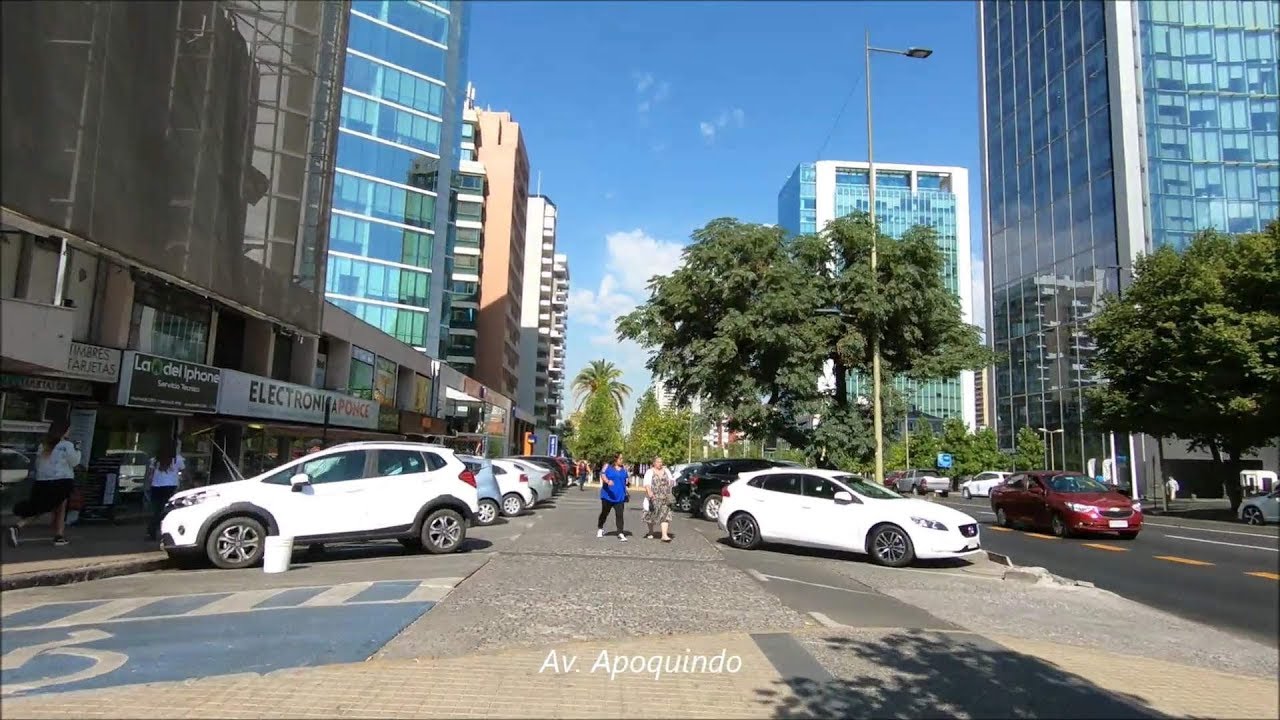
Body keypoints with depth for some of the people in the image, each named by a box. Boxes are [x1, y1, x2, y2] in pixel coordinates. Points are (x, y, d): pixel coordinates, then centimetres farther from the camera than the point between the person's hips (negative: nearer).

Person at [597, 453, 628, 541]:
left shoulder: (624, 468, 10)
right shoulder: (608, 467, -2)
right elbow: (603, 475, -17)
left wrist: (626, 492, 21)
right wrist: (607, 481, -36)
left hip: (620, 496, 2)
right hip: (608, 495, -2)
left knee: (619, 515, -8)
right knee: (604, 513, 13)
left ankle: (620, 533, -11)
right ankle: (600, 528, 35)